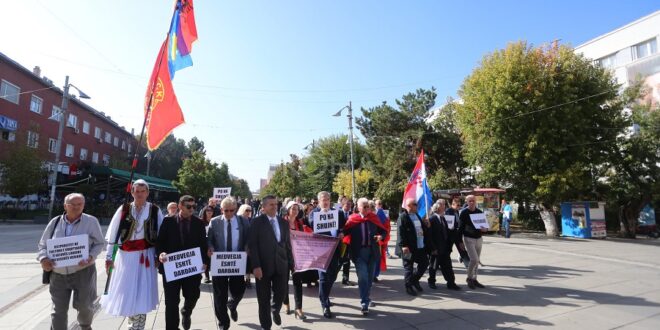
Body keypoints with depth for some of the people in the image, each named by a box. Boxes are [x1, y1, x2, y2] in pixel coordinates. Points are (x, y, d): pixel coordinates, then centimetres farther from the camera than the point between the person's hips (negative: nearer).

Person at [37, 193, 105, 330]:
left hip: (83, 272, -2)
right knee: (59, 310, 6)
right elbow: (43, 245, 9)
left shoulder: (91, 221, -6)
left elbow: (100, 243, -1)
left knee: (84, 305, 9)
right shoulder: (55, 222, 1)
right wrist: (43, 258, -11)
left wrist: (91, 257, -19)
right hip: (58, 274, 2)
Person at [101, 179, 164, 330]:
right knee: (125, 291, 10)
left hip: (146, 256, -1)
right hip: (126, 256, 2)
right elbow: (113, 234, 2)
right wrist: (109, 257, 1)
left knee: (141, 293, 3)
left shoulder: (155, 211, -2)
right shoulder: (123, 209, 0)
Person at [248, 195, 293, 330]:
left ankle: (275, 310, 41)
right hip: (263, 265, -3)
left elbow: (288, 244, 10)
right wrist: (256, 266, -17)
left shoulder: (283, 222, 8)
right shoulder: (257, 222, -5)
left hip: (281, 264, 3)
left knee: (281, 293, 6)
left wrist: (291, 263, 7)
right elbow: (252, 245, -10)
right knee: (264, 298, 8)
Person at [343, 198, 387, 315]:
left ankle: (366, 298, 34)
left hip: (372, 252, 4)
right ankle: (364, 303, 0)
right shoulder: (352, 219, -2)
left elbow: (384, 230, 12)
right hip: (359, 252, -4)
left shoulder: (374, 218, 6)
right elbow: (345, 231, -9)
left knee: (370, 277, 15)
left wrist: (380, 236, -8)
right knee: (362, 277, -8)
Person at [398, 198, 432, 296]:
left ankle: (414, 280, 32)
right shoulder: (403, 217, -11)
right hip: (409, 247, -8)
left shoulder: (417, 215, 16)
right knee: (408, 266, 3)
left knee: (424, 263, 14)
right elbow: (401, 232, -18)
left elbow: (423, 229, 24)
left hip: (420, 246, 8)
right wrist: (404, 245, -23)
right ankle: (409, 286, 15)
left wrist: (426, 225, 2)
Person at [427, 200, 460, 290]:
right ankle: (431, 282, 24)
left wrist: (449, 245, 7)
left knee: (447, 266, 9)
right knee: (433, 266, 8)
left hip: (445, 248, 6)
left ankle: (451, 283, 17)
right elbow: (430, 235, -16)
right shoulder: (432, 219, -14)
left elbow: (447, 232, 13)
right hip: (435, 248, -6)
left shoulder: (444, 218, 10)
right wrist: (433, 248, -17)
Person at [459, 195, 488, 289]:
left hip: (478, 238, 5)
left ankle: (474, 279, 24)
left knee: (476, 260, 11)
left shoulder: (480, 212, 5)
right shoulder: (464, 213, -8)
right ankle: (469, 278, 7)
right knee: (474, 259, -13)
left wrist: (485, 229, -12)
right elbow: (460, 227, -7)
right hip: (469, 238, -5)